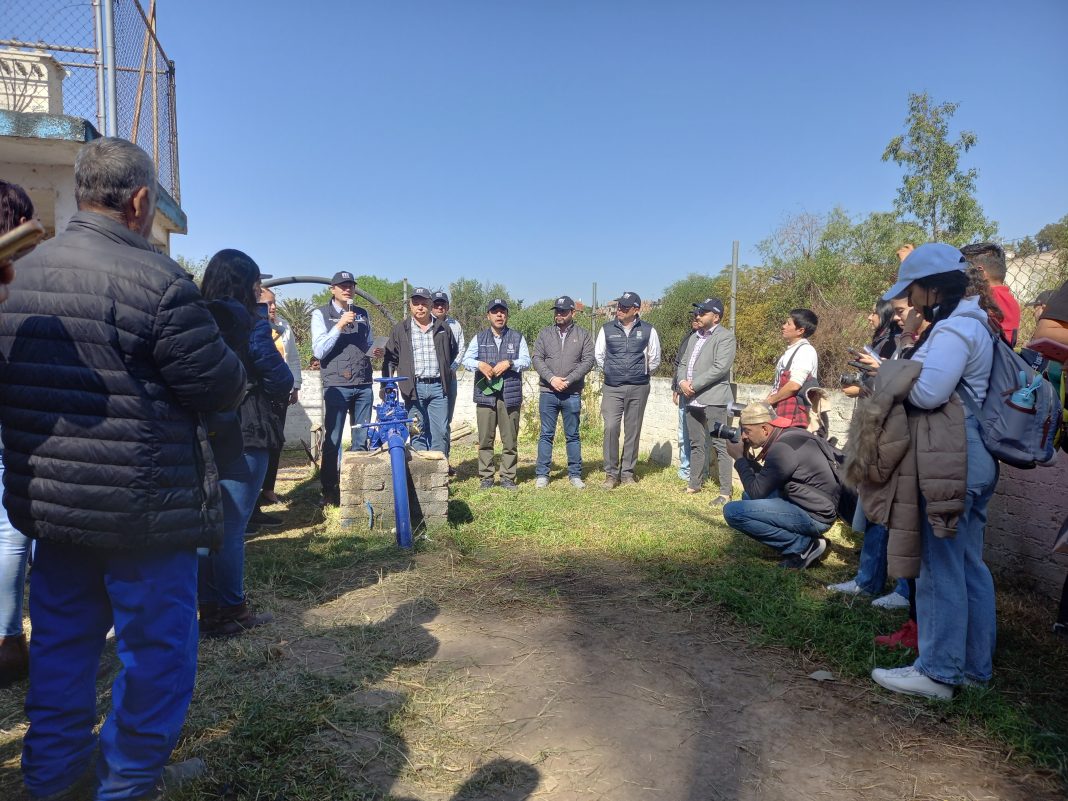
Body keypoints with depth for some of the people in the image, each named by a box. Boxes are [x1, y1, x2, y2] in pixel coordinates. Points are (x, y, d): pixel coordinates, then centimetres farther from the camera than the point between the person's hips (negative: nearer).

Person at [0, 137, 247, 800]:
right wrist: (236, 370, 6)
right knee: (158, 646, 10)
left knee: (62, 636, 22)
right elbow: (219, 385, -15)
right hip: (144, 505, -7)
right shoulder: (157, 279, -19)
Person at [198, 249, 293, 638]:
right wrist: (279, 395, 9)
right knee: (232, 526, 0)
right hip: (244, 435, -7)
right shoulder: (251, 323, -11)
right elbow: (279, 380, -11)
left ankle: (210, 608, 23)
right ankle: (231, 612, 11)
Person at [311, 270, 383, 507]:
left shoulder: (363, 314, 14)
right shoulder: (321, 314, 1)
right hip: (336, 386, -4)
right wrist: (339, 326, -15)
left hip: (364, 385, 4)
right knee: (332, 440, -3)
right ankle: (329, 491, 6)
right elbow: (319, 351, -8)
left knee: (361, 439, 8)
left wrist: (373, 352, 3)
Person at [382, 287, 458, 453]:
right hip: (414, 388, -1)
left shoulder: (443, 328, 10)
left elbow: (453, 352, 26)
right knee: (418, 433, 3)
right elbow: (390, 359, 9)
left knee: (441, 432, -1)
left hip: (438, 387, 1)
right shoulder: (400, 330, 6)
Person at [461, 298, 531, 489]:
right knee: (485, 439, 1)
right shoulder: (479, 338, 13)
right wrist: (480, 364, -14)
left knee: (510, 439, 2)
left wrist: (509, 363, -13)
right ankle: (486, 477, 10)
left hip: (510, 395, 0)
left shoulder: (517, 337, 12)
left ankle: (508, 477, 10)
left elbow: (526, 360, 4)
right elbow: (466, 359, 6)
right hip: (485, 394, 0)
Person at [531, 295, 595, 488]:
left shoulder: (583, 335, 5)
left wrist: (568, 379, -15)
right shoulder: (545, 333, 8)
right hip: (548, 393, 1)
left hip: (572, 394, 0)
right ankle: (542, 474, 12)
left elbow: (588, 361, -4)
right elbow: (536, 358, 0)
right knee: (546, 435, 5)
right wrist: (551, 378, -14)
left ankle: (575, 474, 16)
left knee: (572, 436, 8)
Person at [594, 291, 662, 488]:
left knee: (633, 430, 6)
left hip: (638, 388, 0)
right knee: (611, 428, -10)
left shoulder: (648, 331, 2)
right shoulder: (607, 330, 3)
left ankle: (627, 472, 16)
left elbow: (654, 359, 12)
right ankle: (611, 473, -1)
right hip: (612, 388, 0)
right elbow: (598, 355, 14)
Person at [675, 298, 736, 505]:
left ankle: (725, 492, -2)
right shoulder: (693, 336, 19)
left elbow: (720, 367, -15)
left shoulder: (725, 337, -5)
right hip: (691, 399, 8)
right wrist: (682, 382, -3)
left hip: (712, 399, -8)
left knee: (720, 446, -6)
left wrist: (694, 385, -15)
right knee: (695, 444, 16)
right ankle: (695, 484, 26)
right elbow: (681, 362, 17)